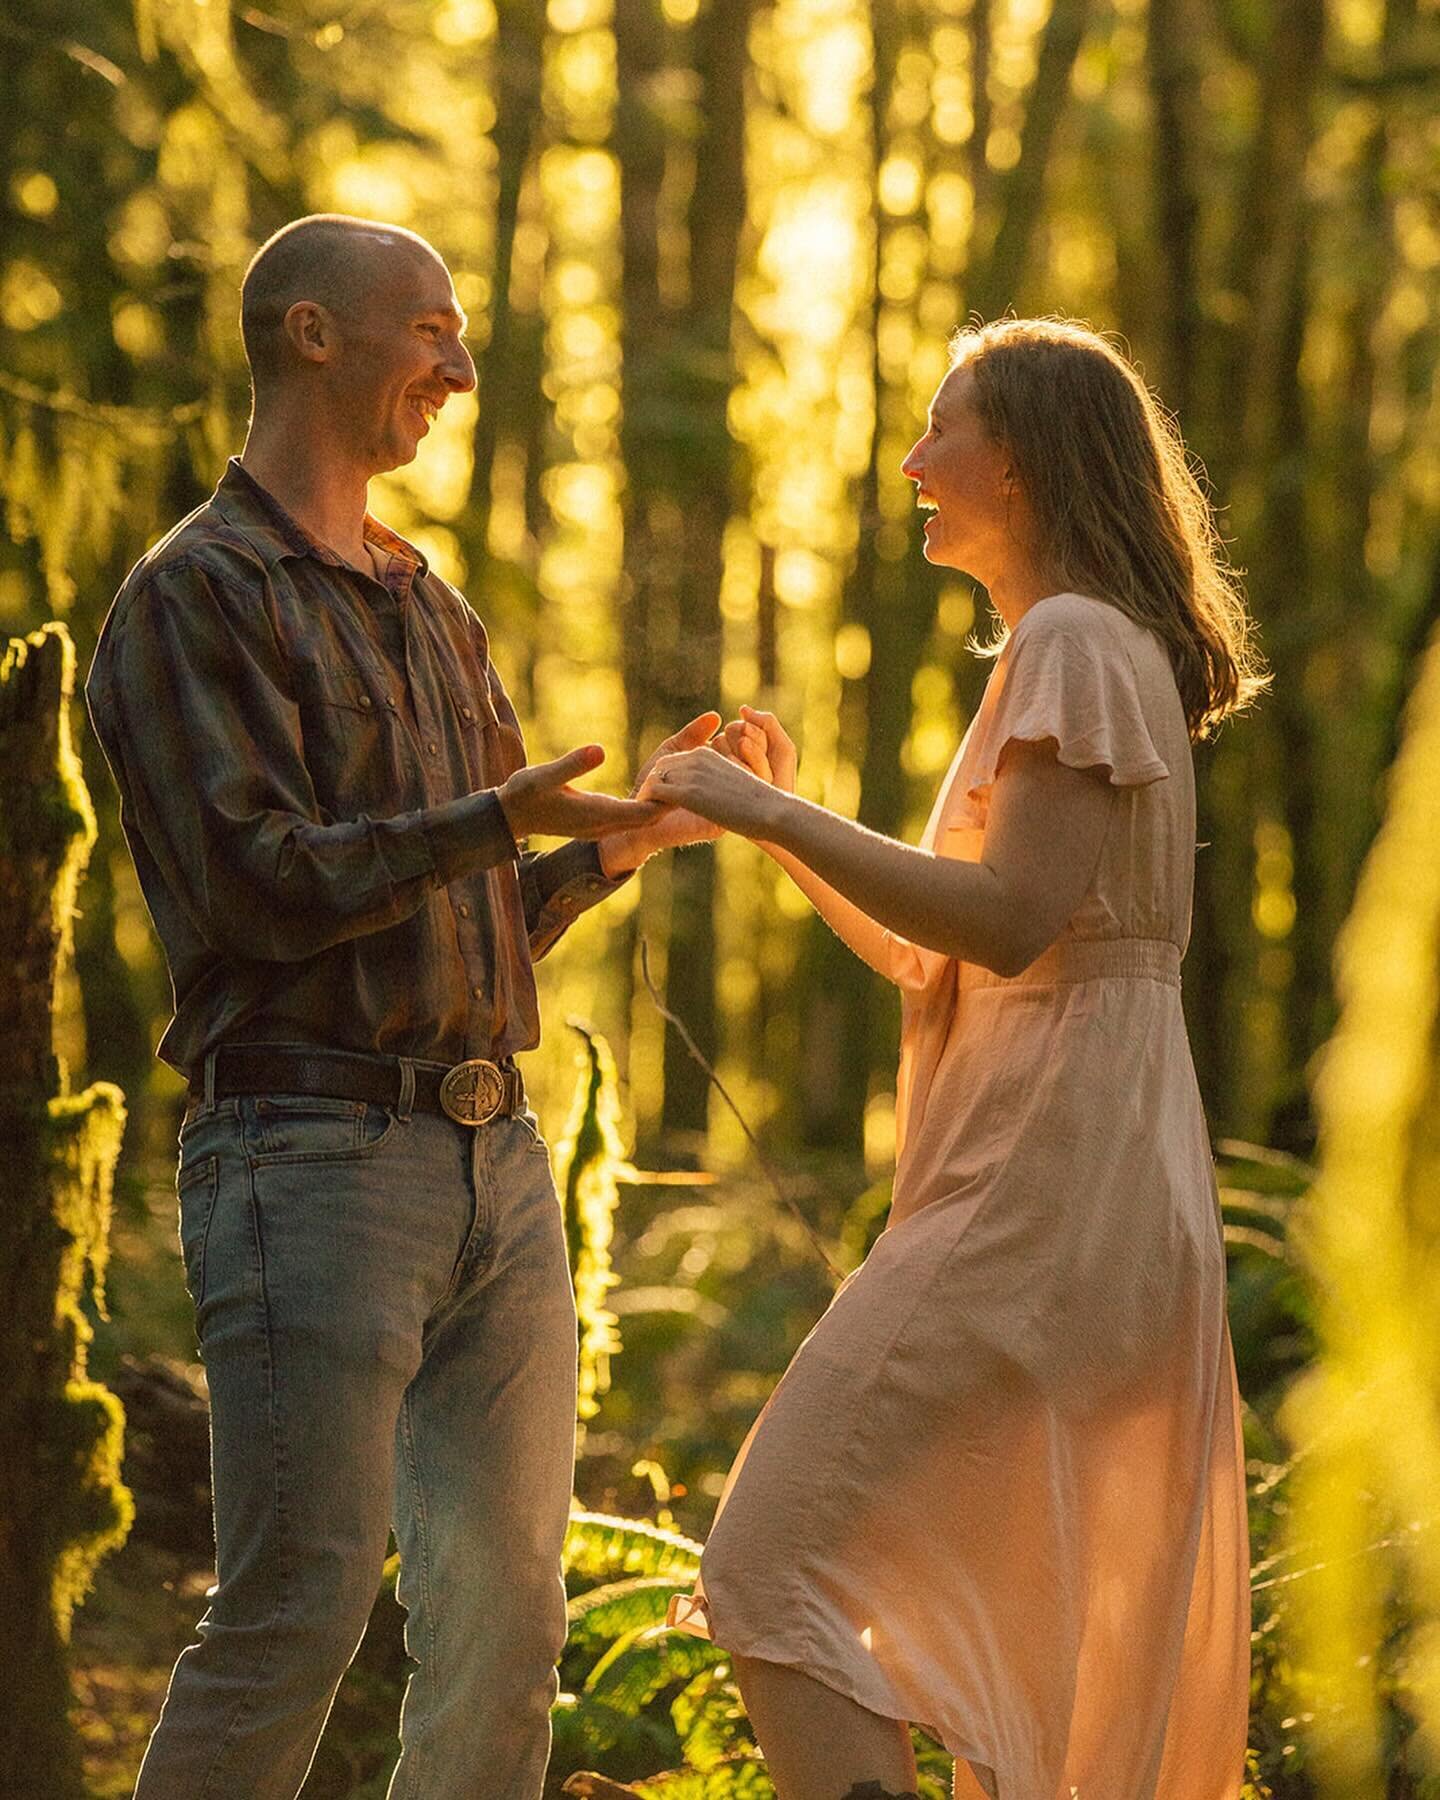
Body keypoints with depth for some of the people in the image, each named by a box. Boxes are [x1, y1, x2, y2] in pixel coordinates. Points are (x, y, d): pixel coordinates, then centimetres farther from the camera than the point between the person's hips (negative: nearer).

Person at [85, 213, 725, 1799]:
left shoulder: (436, 614, 21)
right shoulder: (196, 597, -3)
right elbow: (254, 884, -15)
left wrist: (626, 835, 9)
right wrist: (507, 815, -19)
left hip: (497, 1150, 8)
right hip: (311, 1147, -8)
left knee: (505, 1614, 5)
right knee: (297, 1608, -10)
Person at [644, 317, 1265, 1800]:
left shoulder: (1077, 645, -8)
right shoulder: (1093, 651, 22)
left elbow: (1010, 923, -21)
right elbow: (939, 967, 24)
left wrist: (769, 814, -15)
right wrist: (785, 819, 15)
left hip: (1043, 1192, -10)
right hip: (1087, 1191, 10)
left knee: (772, 1569, -15)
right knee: (1047, 1681, 13)